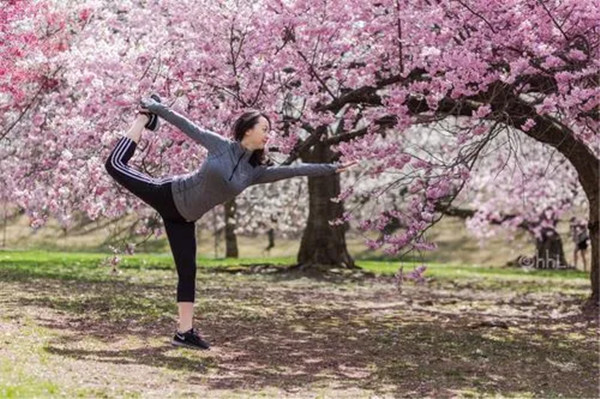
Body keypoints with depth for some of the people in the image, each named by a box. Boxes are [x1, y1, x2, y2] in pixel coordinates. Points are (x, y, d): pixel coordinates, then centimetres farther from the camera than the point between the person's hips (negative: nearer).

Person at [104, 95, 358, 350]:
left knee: (187, 271, 1)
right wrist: (158, 108, 1)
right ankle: (145, 118, 18)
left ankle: (184, 332, 4)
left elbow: (296, 170, -5)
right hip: (169, 194, -4)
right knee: (116, 164, -3)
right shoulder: (221, 145, -11)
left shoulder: (256, 172, -1)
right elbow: (188, 126, -3)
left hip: (183, 218, 4)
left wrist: (332, 168, -8)